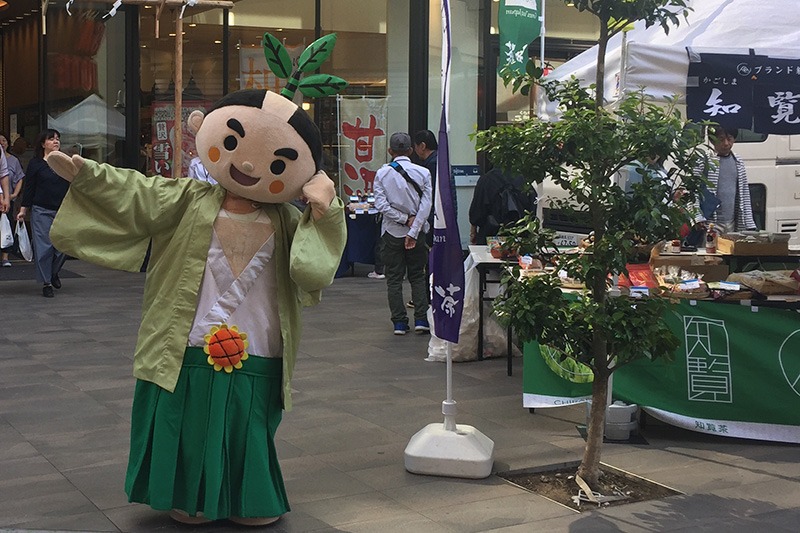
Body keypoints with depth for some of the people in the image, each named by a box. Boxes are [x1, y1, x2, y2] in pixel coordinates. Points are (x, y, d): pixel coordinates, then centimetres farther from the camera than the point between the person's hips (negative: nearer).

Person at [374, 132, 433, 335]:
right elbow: (426, 204, -11)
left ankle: (399, 322, 5)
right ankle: (421, 319, 4)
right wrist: (413, 231, -12)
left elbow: (381, 204, -12)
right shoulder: (423, 173, -6)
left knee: (394, 278, 7)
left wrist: (405, 219, -9)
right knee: (418, 276, 12)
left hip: (392, 232, 0)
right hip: (417, 232, 1)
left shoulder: (382, 173, -6)